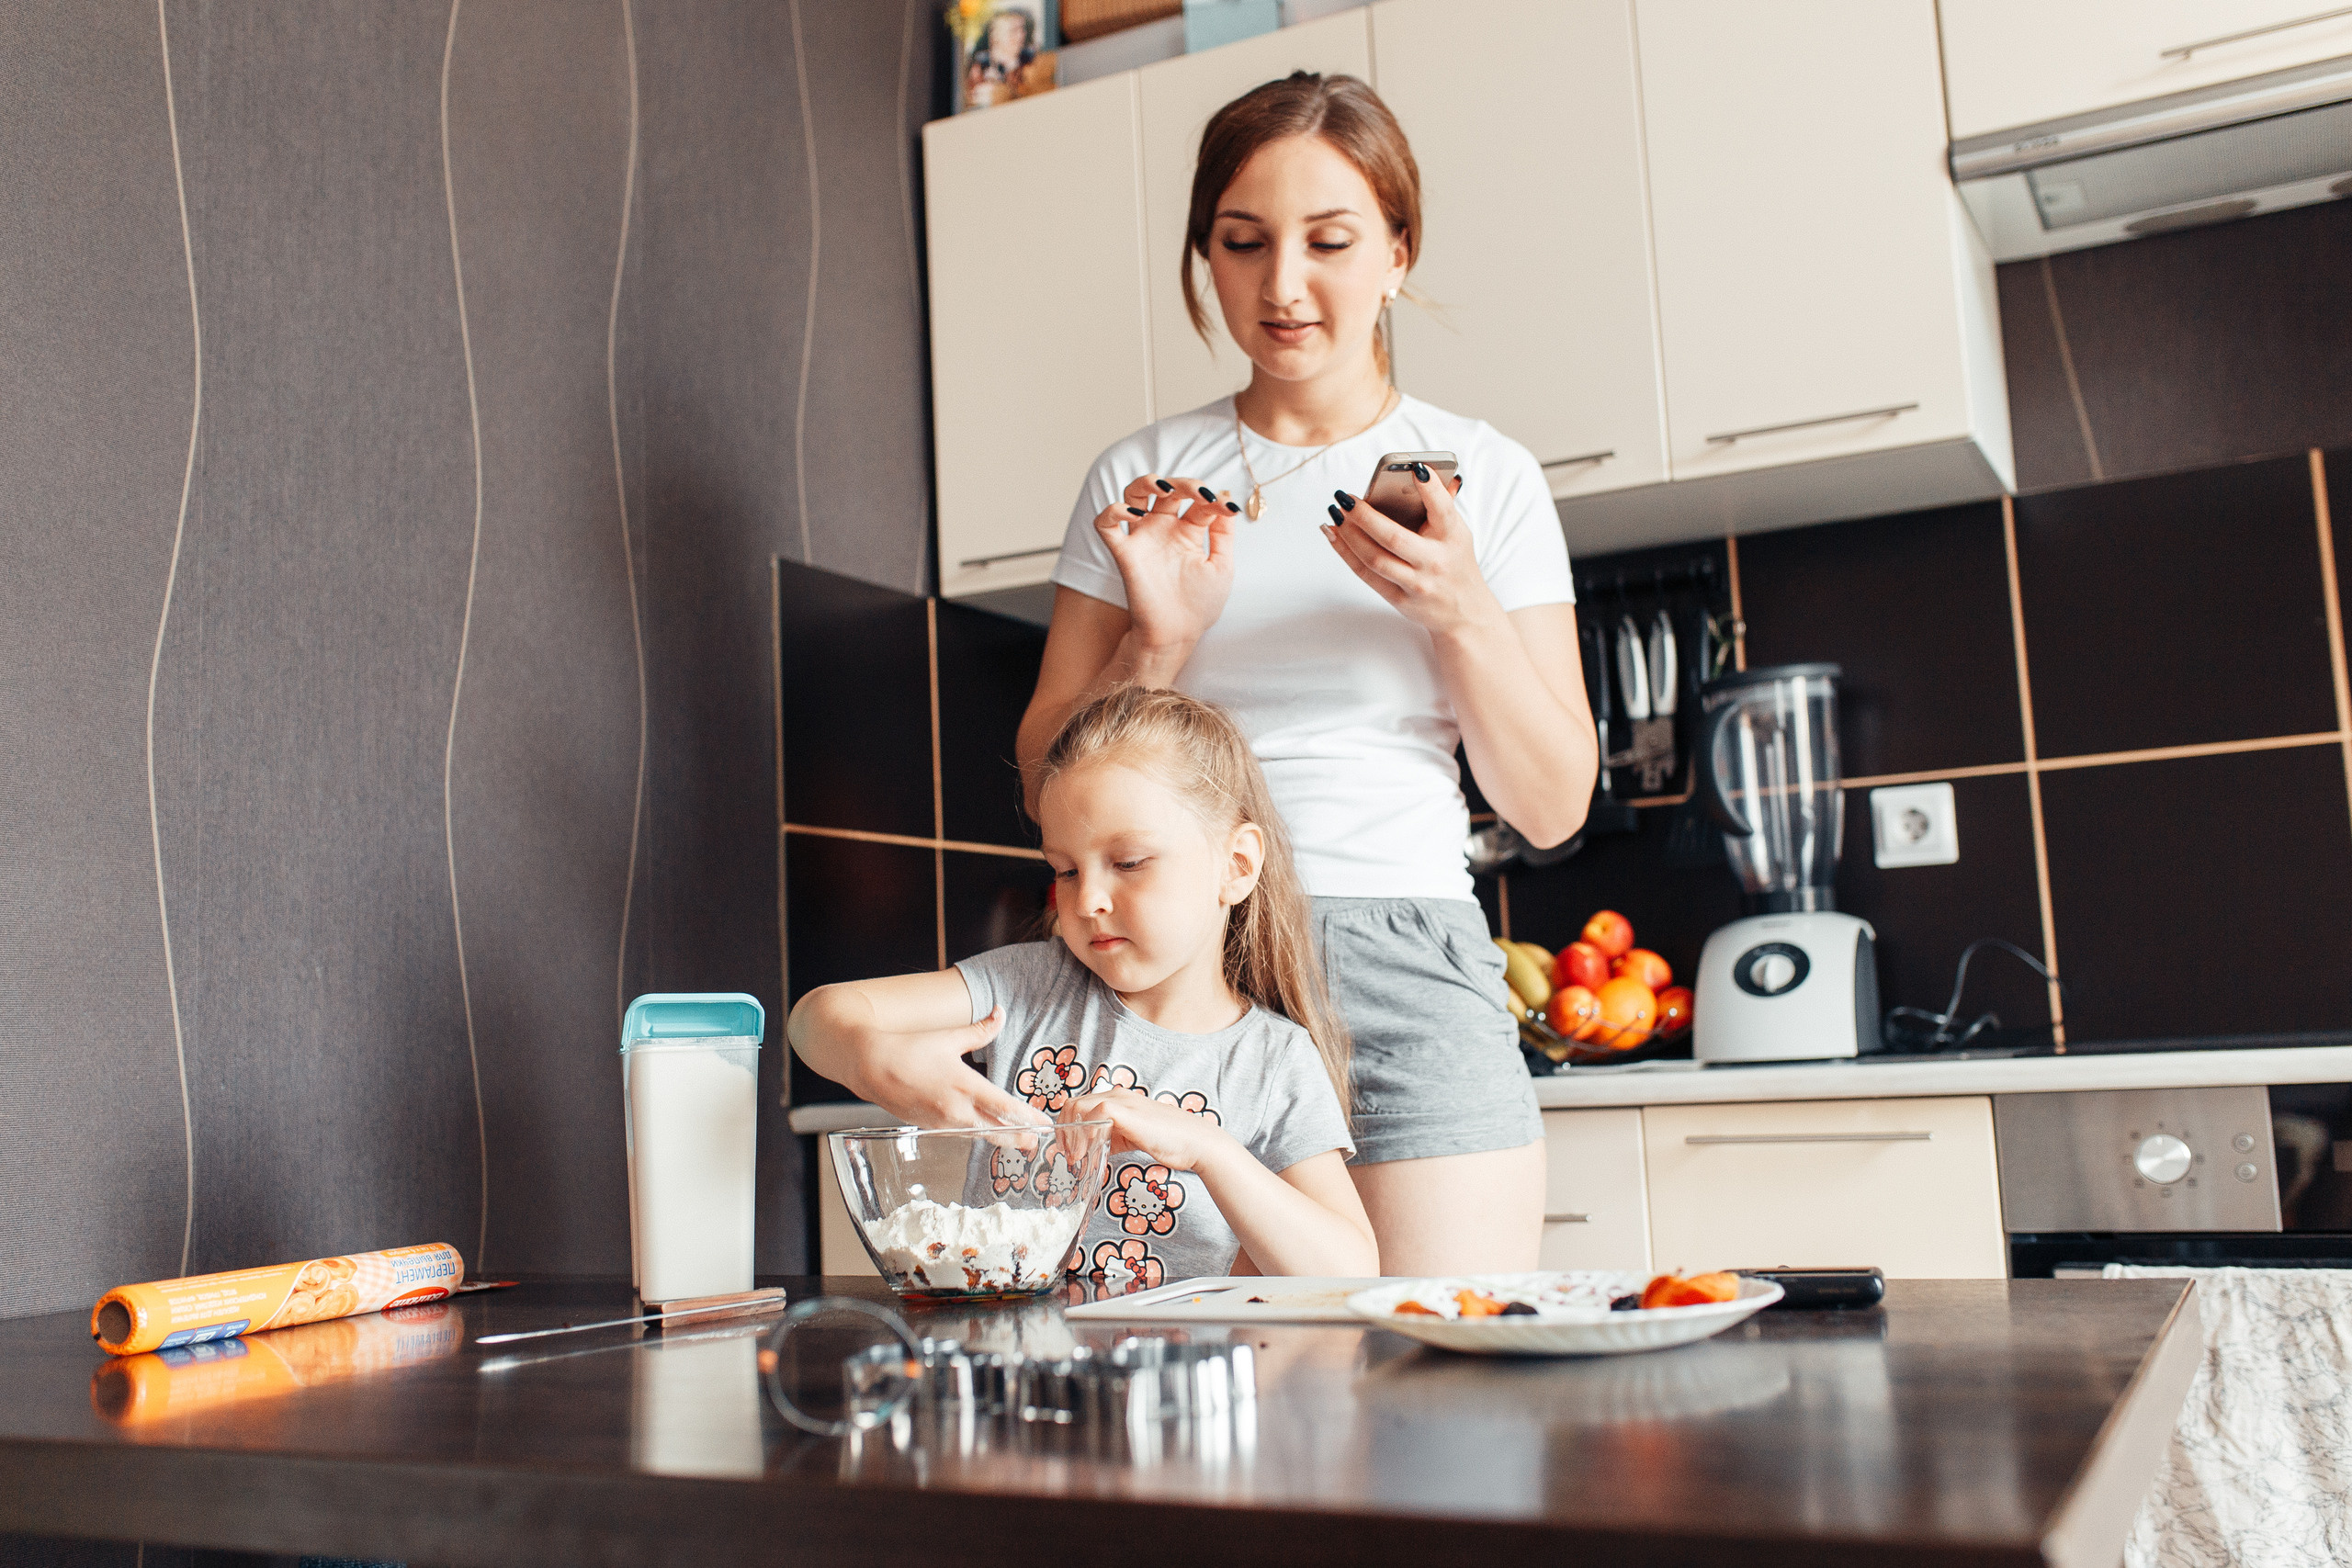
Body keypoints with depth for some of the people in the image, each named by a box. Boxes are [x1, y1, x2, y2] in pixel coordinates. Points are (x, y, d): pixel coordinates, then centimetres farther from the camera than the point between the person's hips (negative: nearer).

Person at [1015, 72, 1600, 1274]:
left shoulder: (1485, 478, 7)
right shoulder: (1136, 484, 10)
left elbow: (1552, 809, 5)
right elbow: (1049, 787, 8)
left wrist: (1462, 613, -10)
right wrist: (1161, 639, -8)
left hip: (1404, 964, 0)